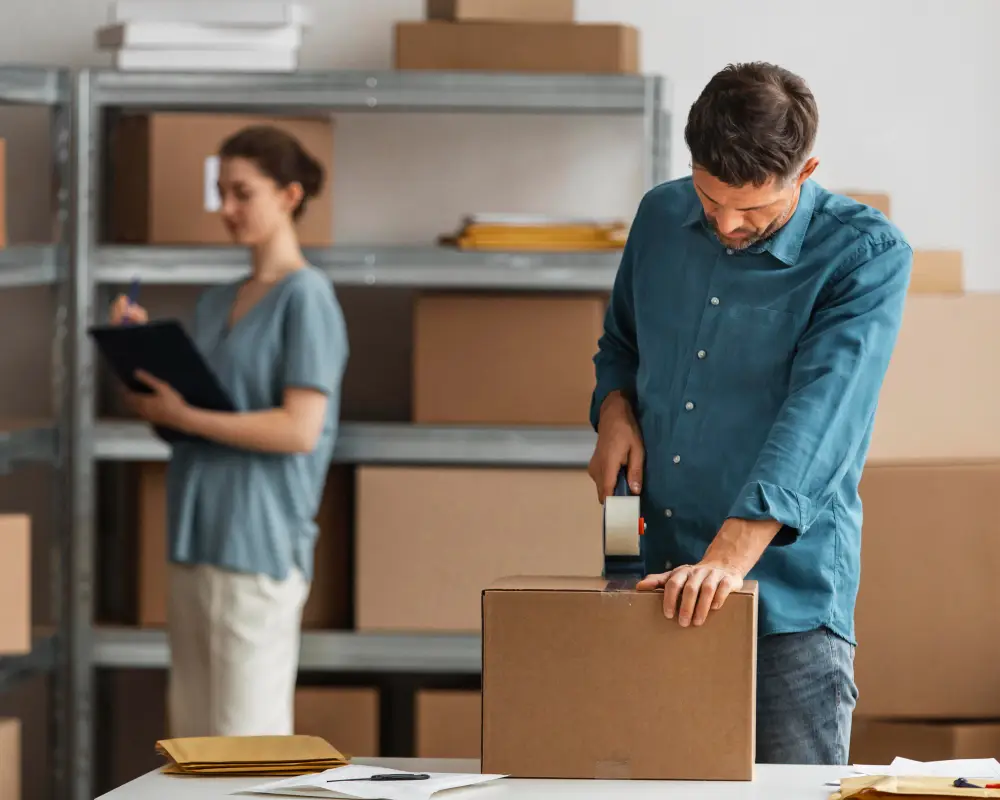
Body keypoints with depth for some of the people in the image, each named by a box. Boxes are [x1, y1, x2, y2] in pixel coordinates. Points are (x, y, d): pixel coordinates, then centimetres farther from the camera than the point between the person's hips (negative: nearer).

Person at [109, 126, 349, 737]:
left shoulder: (307, 298, -7)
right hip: (198, 534, 8)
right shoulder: (216, 303, 17)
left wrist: (183, 416, -17)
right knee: (193, 729, 9)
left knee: (247, 733, -7)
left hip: (261, 541, -8)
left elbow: (300, 429, -16)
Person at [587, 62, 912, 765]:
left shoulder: (868, 255, -11)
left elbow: (817, 417, -22)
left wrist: (728, 559, -33)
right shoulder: (662, 219, 6)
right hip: (654, 584, 4)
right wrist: (615, 411, 0)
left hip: (790, 606, -4)